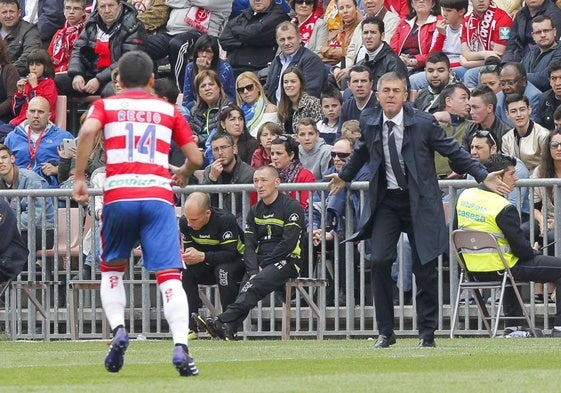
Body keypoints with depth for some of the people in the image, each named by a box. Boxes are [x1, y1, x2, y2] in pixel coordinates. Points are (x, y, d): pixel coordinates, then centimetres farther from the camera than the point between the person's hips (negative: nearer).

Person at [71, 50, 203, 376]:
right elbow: (196, 158, 15)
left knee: (112, 269, 22)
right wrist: (183, 174, 37)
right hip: (159, 196, 0)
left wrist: (79, 178, -2)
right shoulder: (169, 110, 19)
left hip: (118, 194, 0)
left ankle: (118, 329, -1)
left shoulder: (106, 106, 15)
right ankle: (181, 346, -26)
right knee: (169, 275, -8)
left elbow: (88, 130, -7)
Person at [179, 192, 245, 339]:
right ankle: (190, 326, -23)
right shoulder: (185, 222, -11)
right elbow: (188, 249, -3)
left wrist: (202, 256, -42)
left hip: (237, 262, -5)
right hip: (208, 267, 5)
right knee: (185, 272, -22)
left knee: (223, 270, -37)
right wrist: (186, 257, -29)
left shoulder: (225, 220, -28)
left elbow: (231, 253, -30)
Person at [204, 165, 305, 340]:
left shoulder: (291, 206, -3)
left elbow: (288, 243, -11)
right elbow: (249, 245, 9)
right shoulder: (255, 211, 18)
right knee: (246, 286, -26)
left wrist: (262, 267, -12)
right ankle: (228, 329, -45)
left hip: (286, 260, -5)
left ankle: (223, 321, -46)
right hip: (259, 262, 5)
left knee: (256, 284, -32)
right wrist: (253, 271, -10)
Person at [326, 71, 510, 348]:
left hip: (420, 202, -2)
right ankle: (385, 332, -1)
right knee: (379, 261, -12)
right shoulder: (369, 121, 0)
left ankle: (427, 333, 14)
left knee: (425, 268, -1)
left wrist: (483, 176, -7)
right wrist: (344, 177, 34)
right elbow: (361, 152, 21)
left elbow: (453, 151, -2)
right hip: (385, 201, 2)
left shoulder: (423, 123, -9)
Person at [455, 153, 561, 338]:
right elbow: (521, 248, -20)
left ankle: (512, 326, 35)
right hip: (498, 270, -8)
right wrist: (535, 252, 6)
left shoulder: (465, 196, 1)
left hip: (474, 270, 8)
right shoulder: (504, 208, -21)